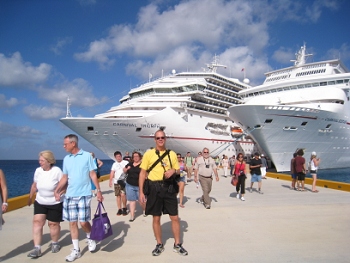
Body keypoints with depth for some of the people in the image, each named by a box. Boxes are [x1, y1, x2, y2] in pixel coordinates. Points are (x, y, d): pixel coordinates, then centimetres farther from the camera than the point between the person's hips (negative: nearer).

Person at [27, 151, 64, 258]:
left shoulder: (57, 171, -19)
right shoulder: (38, 171, -5)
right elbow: (34, 186, 10)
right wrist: (30, 198, 18)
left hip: (55, 203, -4)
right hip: (40, 202, 4)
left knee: (53, 223, 7)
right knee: (37, 221, -7)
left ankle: (55, 243, 30)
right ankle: (37, 249, 0)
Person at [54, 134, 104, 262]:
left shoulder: (87, 156, -5)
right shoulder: (66, 159, 8)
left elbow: (93, 175, -2)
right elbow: (65, 178, 12)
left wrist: (99, 191, -6)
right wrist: (57, 190, -3)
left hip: (84, 195, -4)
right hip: (69, 195, 4)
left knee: (83, 222, -4)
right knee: (72, 222, 7)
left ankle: (90, 239, 27)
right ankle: (76, 250, 20)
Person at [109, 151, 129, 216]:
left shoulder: (126, 162, 2)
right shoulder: (114, 164, 15)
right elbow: (112, 173, 12)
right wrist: (110, 181, 4)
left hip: (124, 181, -4)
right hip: (116, 182, 4)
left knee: (123, 194, -15)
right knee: (118, 195, 5)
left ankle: (124, 208, 3)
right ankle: (119, 209, 15)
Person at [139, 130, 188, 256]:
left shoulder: (172, 154, 6)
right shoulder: (149, 153, -1)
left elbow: (178, 170, 14)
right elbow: (143, 173, 0)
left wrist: (173, 170, -11)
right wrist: (141, 192, -5)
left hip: (169, 187, 2)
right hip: (154, 188, -1)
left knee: (175, 217, 6)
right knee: (156, 218, 9)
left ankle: (177, 244, 23)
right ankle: (159, 245, 27)